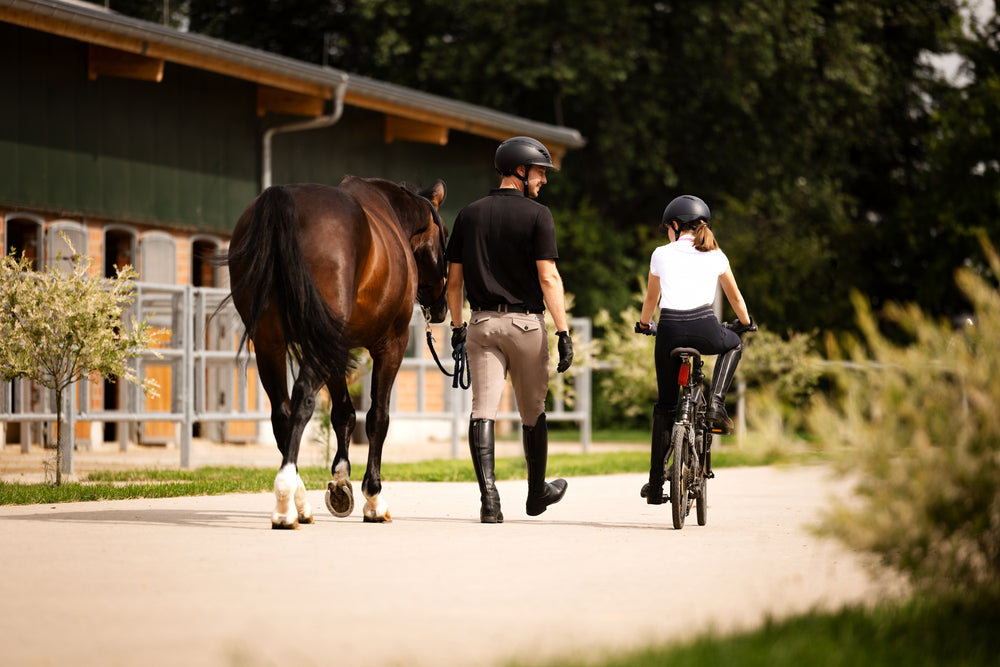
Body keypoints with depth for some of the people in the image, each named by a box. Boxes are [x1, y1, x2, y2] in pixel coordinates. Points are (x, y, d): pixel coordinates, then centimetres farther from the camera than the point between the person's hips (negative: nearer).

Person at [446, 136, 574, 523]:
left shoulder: (469, 215, 8)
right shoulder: (537, 215, -6)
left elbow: (454, 279, 9)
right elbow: (548, 278, -13)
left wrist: (457, 327, 17)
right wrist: (564, 332, -11)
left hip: (481, 322, 3)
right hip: (525, 323, -3)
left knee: (482, 411, -3)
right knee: (532, 412, 13)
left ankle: (489, 499, -15)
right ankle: (537, 493, 28)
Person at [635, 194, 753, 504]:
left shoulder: (661, 254, 15)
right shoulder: (715, 255, 17)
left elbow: (651, 299, 29)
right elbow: (735, 296, 30)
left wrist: (644, 324, 49)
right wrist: (745, 322, 49)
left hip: (669, 330, 1)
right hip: (704, 329, -1)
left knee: (665, 405, 14)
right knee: (733, 345, 36)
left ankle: (655, 484, 12)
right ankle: (716, 405, 14)